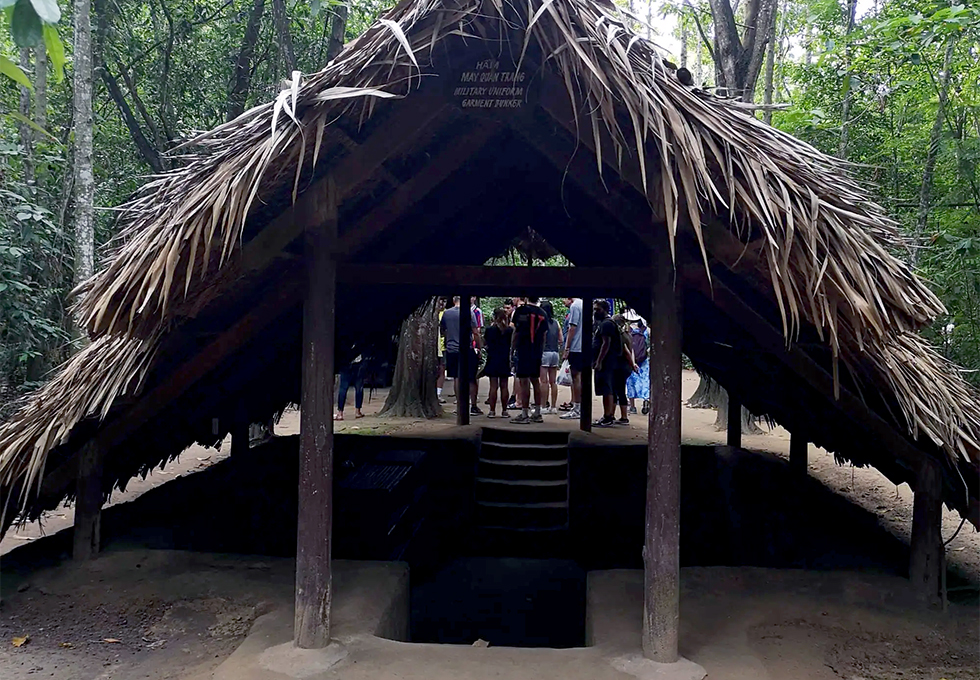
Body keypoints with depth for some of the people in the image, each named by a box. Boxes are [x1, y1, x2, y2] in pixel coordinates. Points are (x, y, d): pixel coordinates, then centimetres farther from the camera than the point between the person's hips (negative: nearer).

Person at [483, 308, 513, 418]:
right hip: (505, 360, 2)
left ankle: (492, 411, 1)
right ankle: (504, 411, 9)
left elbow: (485, 342, 7)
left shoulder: (490, 329, -8)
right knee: (504, 386, 6)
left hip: (493, 360, -2)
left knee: (493, 386, 0)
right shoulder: (510, 330, -2)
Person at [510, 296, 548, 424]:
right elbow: (543, 335, 12)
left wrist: (513, 348, 3)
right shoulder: (542, 314, 8)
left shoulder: (521, 310, -7)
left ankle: (524, 415, -5)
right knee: (535, 381, 14)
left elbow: (516, 332, -6)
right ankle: (537, 414, 20)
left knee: (524, 381, -5)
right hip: (537, 352, 6)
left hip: (523, 350, -6)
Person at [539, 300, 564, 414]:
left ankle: (544, 406, -3)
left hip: (545, 352, -6)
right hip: (555, 353, 6)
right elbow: (561, 340, 9)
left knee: (544, 381, -3)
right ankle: (553, 407, 12)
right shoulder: (556, 323, 8)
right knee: (553, 381, 9)